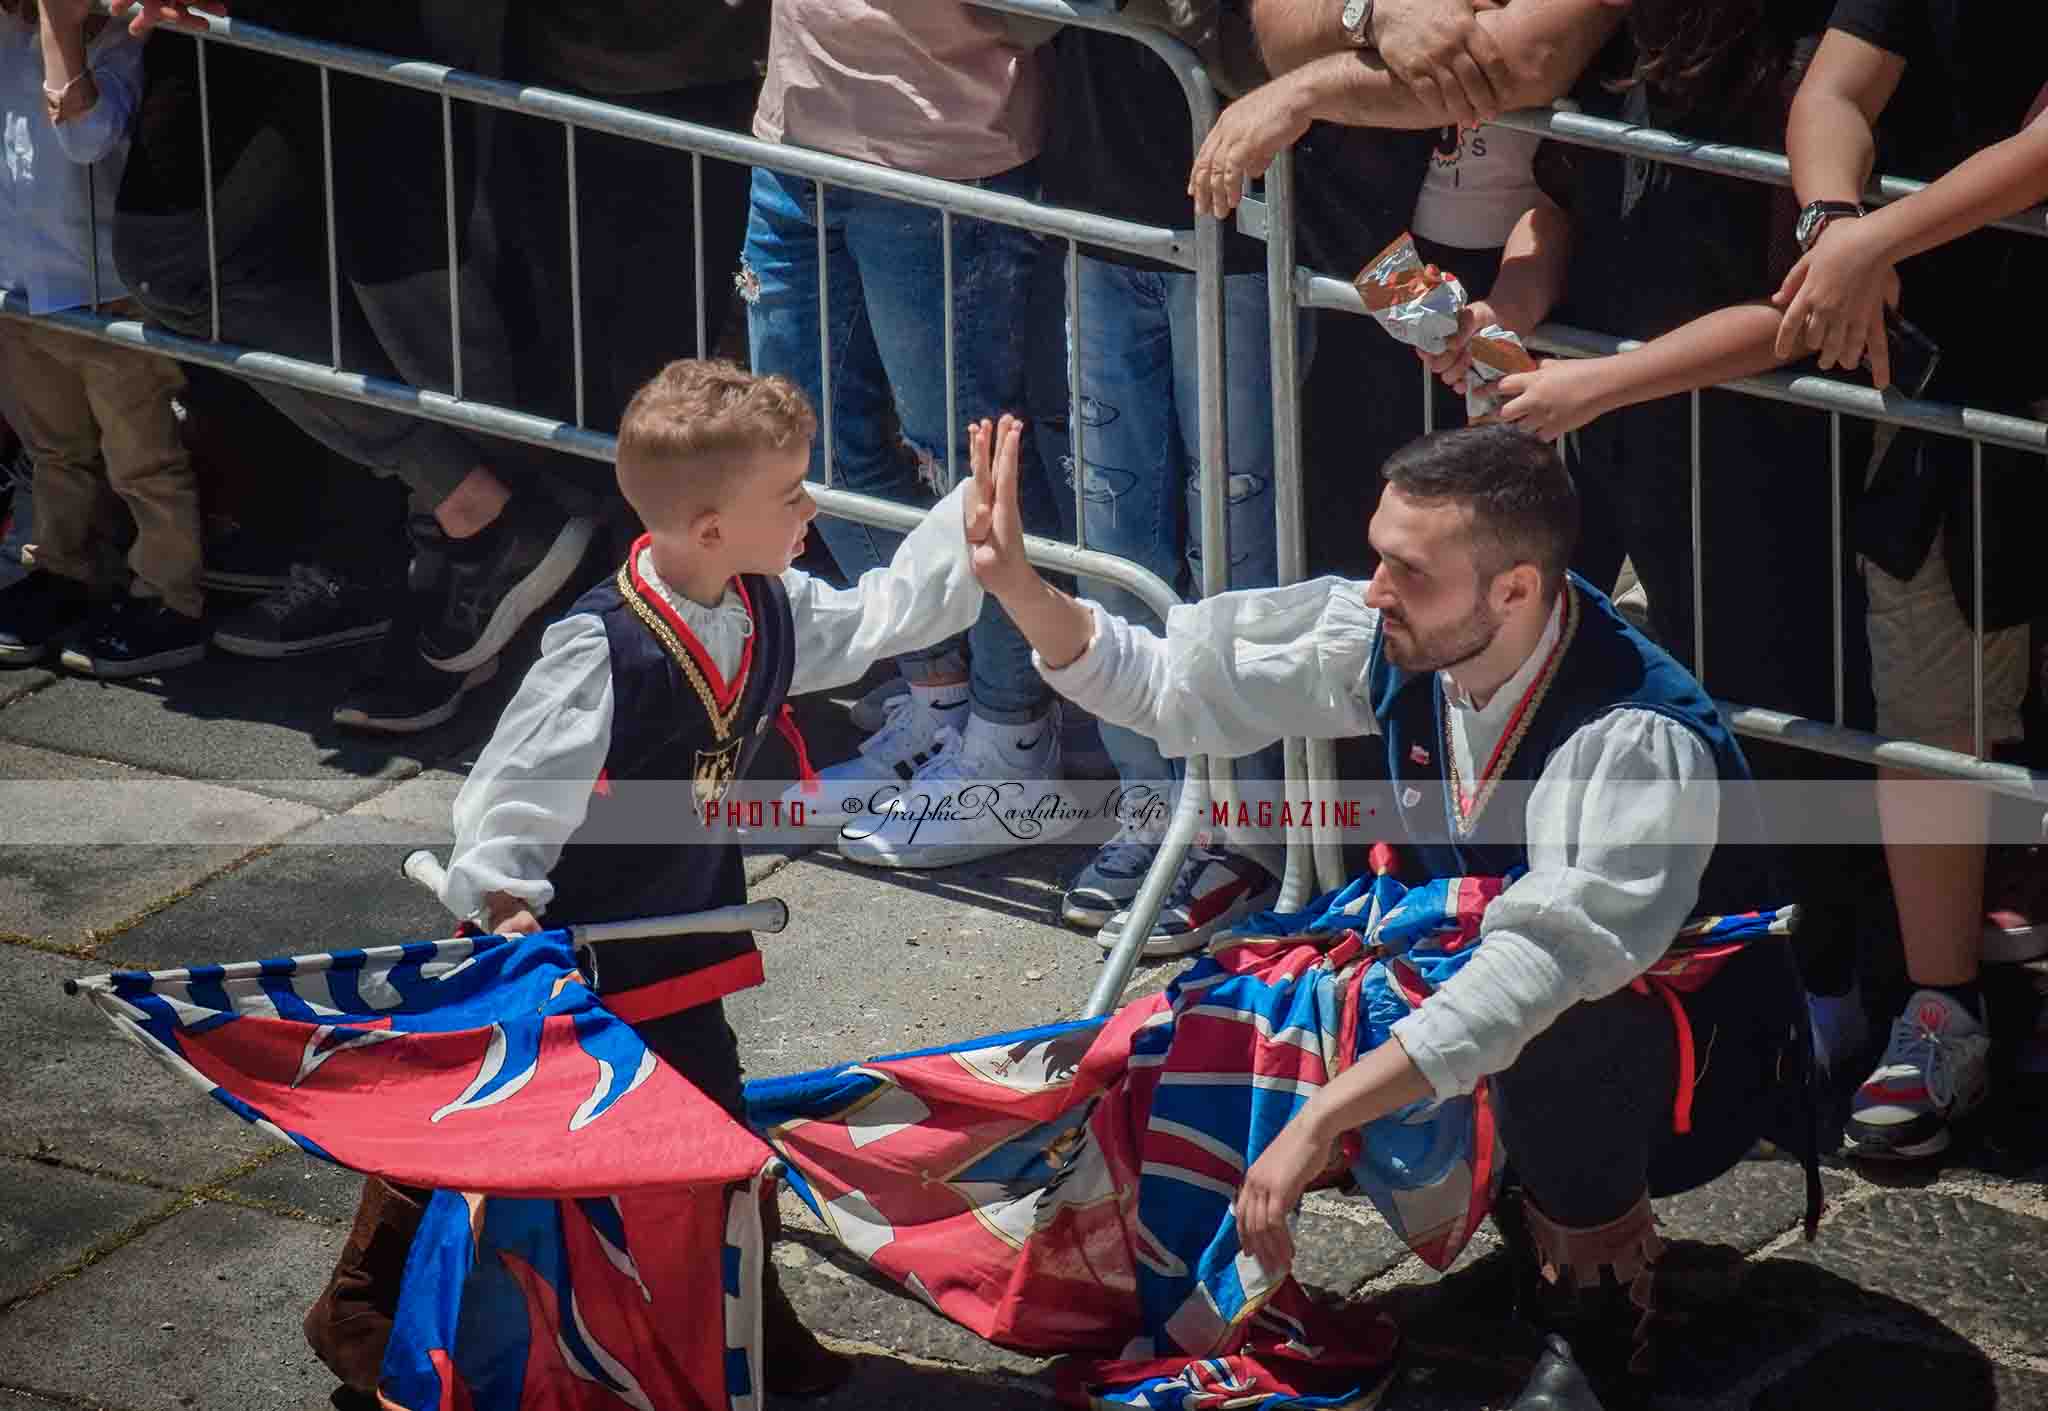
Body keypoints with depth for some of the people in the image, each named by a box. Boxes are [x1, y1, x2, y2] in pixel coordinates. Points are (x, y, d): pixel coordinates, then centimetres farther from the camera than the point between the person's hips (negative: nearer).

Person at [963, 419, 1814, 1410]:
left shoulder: (1642, 744, -34)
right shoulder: (1397, 642, -12)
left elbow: (1543, 966, -45)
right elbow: (1174, 687, -3)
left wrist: (1319, 1121, -51)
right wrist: (1021, 591, -20)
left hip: (1678, 1072, -7)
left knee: (1553, 1029, -39)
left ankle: (1605, 1292, -8)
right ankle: (1525, 1181, 15)